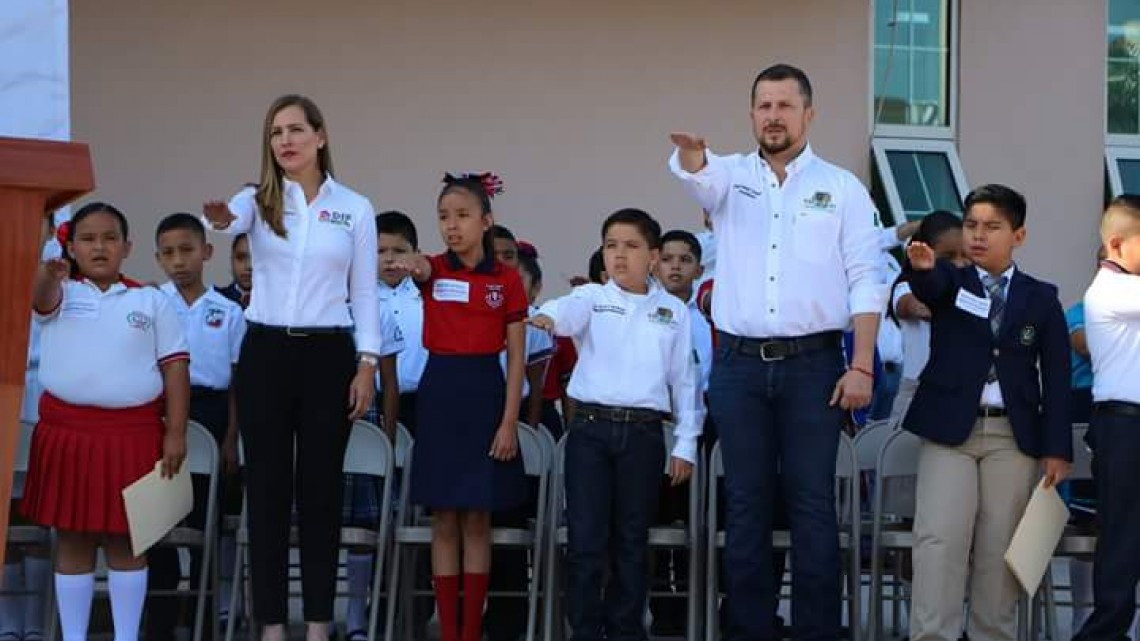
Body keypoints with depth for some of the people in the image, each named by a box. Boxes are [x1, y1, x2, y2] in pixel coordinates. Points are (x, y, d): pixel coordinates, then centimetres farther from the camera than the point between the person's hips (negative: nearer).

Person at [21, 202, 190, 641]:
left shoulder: (151, 301, 6)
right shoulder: (60, 293, 5)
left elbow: (174, 366, 3)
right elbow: (41, 295, -20)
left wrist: (176, 433, -5)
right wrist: (50, 273, -44)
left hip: (134, 434, 0)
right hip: (67, 431, 0)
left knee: (126, 541, 5)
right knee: (72, 540, 6)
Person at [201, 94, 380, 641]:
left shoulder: (355, 208, 3)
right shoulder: (257, 200, 2)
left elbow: (364, 293, 4)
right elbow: (230, 219, -23)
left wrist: (367, 364, -3)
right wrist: (218, 220, -47)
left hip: (328, 354, 0)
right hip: (265, 352, 0)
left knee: (321, 488, 4)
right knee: (267, 488, 3)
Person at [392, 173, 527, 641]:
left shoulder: (506, 279, 0)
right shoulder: (434, 270, 2)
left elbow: (516, 357, -1)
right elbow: (421, 269, -25)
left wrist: (509, 421, -8)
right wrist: (414, 267, -49)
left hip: (485, 395, -1)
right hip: (439, 394, 1)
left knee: (477, 519, 4)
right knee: (444, 520, 3)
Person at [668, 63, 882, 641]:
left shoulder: (842, 188, 7)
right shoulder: (729, 176, 10)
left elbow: (865, 282, 2)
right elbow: (698, 175, -15)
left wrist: (862, 366, -7)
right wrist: (689, 151, -41)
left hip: (812, 362, -1)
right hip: (738, 363, 2)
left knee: (813, 505, -2)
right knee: (745, 505, 4)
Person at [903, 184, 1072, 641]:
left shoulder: (1041, 299, 7)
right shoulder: (950, 283, 5)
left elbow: (1056, 378, 5)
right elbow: (929, 287, -21)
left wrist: (1057, 448, -2)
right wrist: (922, 268, -45)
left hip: (1013, 435, 1)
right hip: (950, 430, -1)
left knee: (999, 545, 4)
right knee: (939, 539, -8)